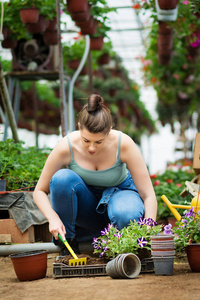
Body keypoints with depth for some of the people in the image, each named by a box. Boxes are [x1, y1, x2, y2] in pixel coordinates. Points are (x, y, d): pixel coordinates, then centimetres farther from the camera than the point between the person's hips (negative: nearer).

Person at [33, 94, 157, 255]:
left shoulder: (123, 144, -26)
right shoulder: (67, 147, -25)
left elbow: (148, 195, -23)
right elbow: (40, 191, -13)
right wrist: (53, 218, -32)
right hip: (84, 207, 1)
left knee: (127, 215, -38)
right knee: (62, 178, -32)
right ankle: (67, 242, -13)